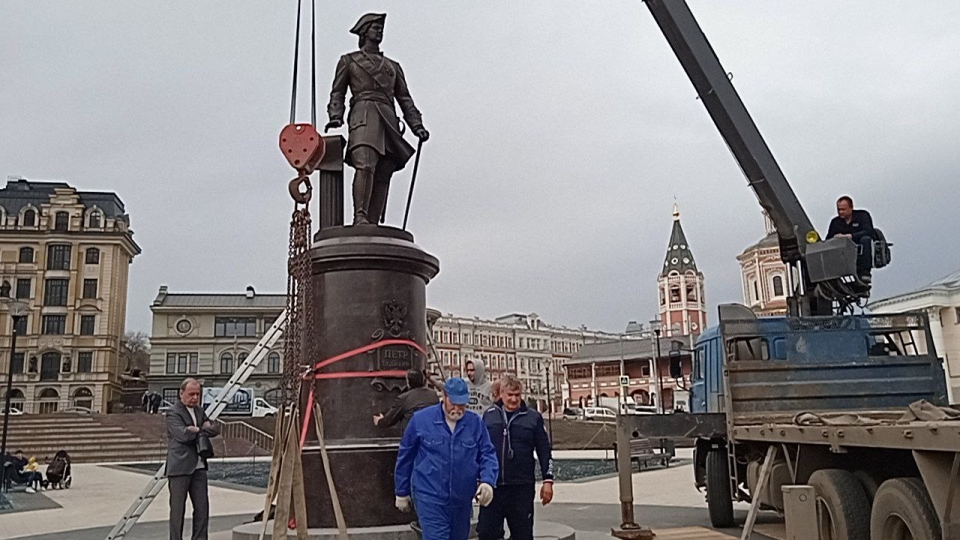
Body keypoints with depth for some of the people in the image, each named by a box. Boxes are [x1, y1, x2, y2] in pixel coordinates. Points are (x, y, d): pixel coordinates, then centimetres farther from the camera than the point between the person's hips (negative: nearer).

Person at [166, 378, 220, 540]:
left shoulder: (199, 411, 16)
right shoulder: (173, 413, -6)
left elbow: (215, 429, 6)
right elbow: (183, 434, -20)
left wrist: (196, 430, -10)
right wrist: (203, 430, -7)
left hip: (198, 467, 7)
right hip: (180, 468, -7)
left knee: (202, 507, 6)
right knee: (178, 509, 1)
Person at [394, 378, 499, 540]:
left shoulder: (475, 423, 0)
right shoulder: (421, 419, -6)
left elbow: (488, 455, 3)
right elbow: (405, 457, 3)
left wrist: (487, 481, -17)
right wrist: (402, 492, 8)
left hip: (462, 500, 4)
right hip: (430, 498, -4)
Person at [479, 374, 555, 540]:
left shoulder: (533, 417, 0)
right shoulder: (489, 415, 5)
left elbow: (544, 451, 3)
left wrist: (548, 480, -2)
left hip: (522, 487, -1)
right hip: (492, 485, 1)